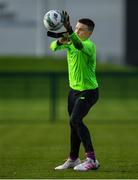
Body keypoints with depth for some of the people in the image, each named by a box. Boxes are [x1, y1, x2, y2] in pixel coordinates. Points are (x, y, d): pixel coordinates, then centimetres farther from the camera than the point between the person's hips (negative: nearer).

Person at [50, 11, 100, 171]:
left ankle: (91, 160, -20)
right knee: (74, 124, 14)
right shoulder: (70, 42, 3)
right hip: (74, 89, 8)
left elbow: (79, 45, -43)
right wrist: (60, 41, -35)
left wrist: (68, 30, -58)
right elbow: (53, 47, -12)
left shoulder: (89, 45, -19)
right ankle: (73, 159, 28)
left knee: (75, 120, -21)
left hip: (88, 91, -8)